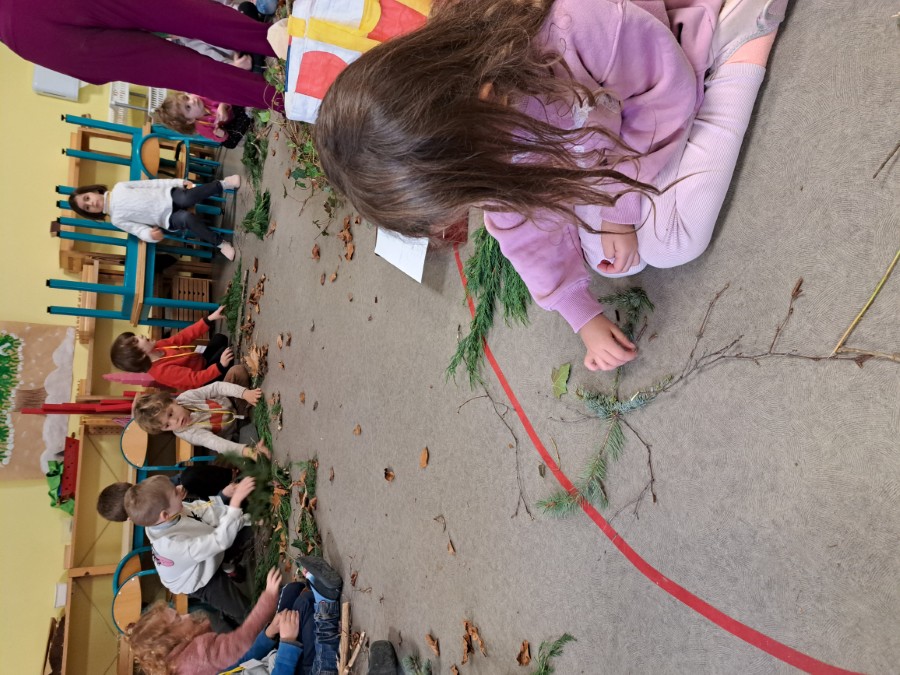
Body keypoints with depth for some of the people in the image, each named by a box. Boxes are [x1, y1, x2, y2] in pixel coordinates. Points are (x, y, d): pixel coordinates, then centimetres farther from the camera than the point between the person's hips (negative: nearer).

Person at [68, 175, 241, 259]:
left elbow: (152, 183, 5)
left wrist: (179, 181, -2)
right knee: (187, 218, -37)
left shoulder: (118, 188, 7)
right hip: (168, 219, -2)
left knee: (186, 198, -34)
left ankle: (223, 184, -13)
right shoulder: (117, 219, 3)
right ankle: (220, 243, -23)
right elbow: (141, 231, -4)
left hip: (168, 196, 2)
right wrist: (151, 235, -30)